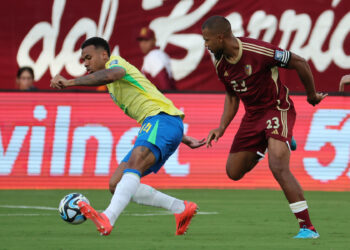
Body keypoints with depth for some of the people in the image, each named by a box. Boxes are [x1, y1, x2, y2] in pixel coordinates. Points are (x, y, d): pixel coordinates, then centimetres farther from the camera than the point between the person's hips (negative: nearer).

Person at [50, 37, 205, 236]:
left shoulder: (116, 62, 3)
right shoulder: (113, 87, 32)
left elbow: (110, 75, -24)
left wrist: (70, 82, -29)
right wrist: (185, 139, 31)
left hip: (163, 118, -10)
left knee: (134, 164, -33)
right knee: (116, 185, 2)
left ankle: (108, 219, -57)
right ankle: (182, 209, 2)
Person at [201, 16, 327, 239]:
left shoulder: (258, 51, -25)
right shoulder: (221, 64, -1)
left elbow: (300, 63, -16)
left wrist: (312, 95, -3)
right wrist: (221, 128, 3)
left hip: (278, 109, -8)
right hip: (253, 115, 8)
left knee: (278, 167, -26)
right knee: (233, 172, 12)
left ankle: (308, 228, -25)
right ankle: (277, 143, 38)